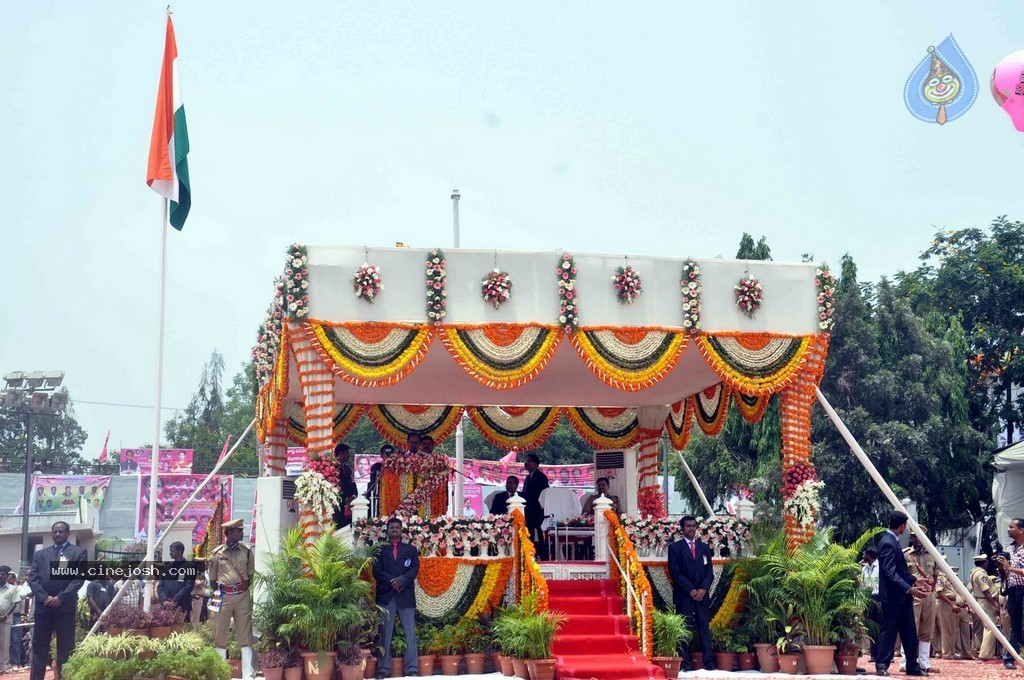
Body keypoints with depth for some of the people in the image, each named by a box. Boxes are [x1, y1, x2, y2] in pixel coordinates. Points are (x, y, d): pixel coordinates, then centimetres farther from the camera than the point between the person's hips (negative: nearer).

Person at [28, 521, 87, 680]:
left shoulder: (79, 553, 6)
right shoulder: (40, 554, 16)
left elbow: (79, 578, -3)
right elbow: (32, 578, 7)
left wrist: (60, 598, -12)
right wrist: (44, 597, -9)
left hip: (66, 606, -3)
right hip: (43, 605, 3)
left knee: (65, 647, 0)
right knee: (39, 646, 4)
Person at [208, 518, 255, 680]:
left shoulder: (247, 552, 5)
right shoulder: (217, 553, -1)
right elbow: (212, 576, 7)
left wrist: (244, 588, 6)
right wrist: (217, 593, 5)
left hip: (243, 596, 1)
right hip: (223, 596, -1)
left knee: (245, 635, -1)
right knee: (220, 634, 3)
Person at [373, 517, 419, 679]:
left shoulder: (410, 549, 17)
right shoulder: (380, 550, 15)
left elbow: (414, 568, 3)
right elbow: (376, 571, 2)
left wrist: (401, 580, -13)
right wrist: (391, 581, -12)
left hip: (406, 595, 0)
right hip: (386, 595, 0)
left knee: (410, 633, -5)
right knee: (385, 633, -2)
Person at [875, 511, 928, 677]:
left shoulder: (893, 541, 13)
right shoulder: (887, 543, -18)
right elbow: (890, 573, -26)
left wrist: (914, 580, 21)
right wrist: (909, 589, -32)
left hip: (902, 596, 10)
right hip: (893, 596, -10)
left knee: (909, 632, 11)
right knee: (888, 631, -2)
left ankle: (912, 666, 16)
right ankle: (881, 665, 6)